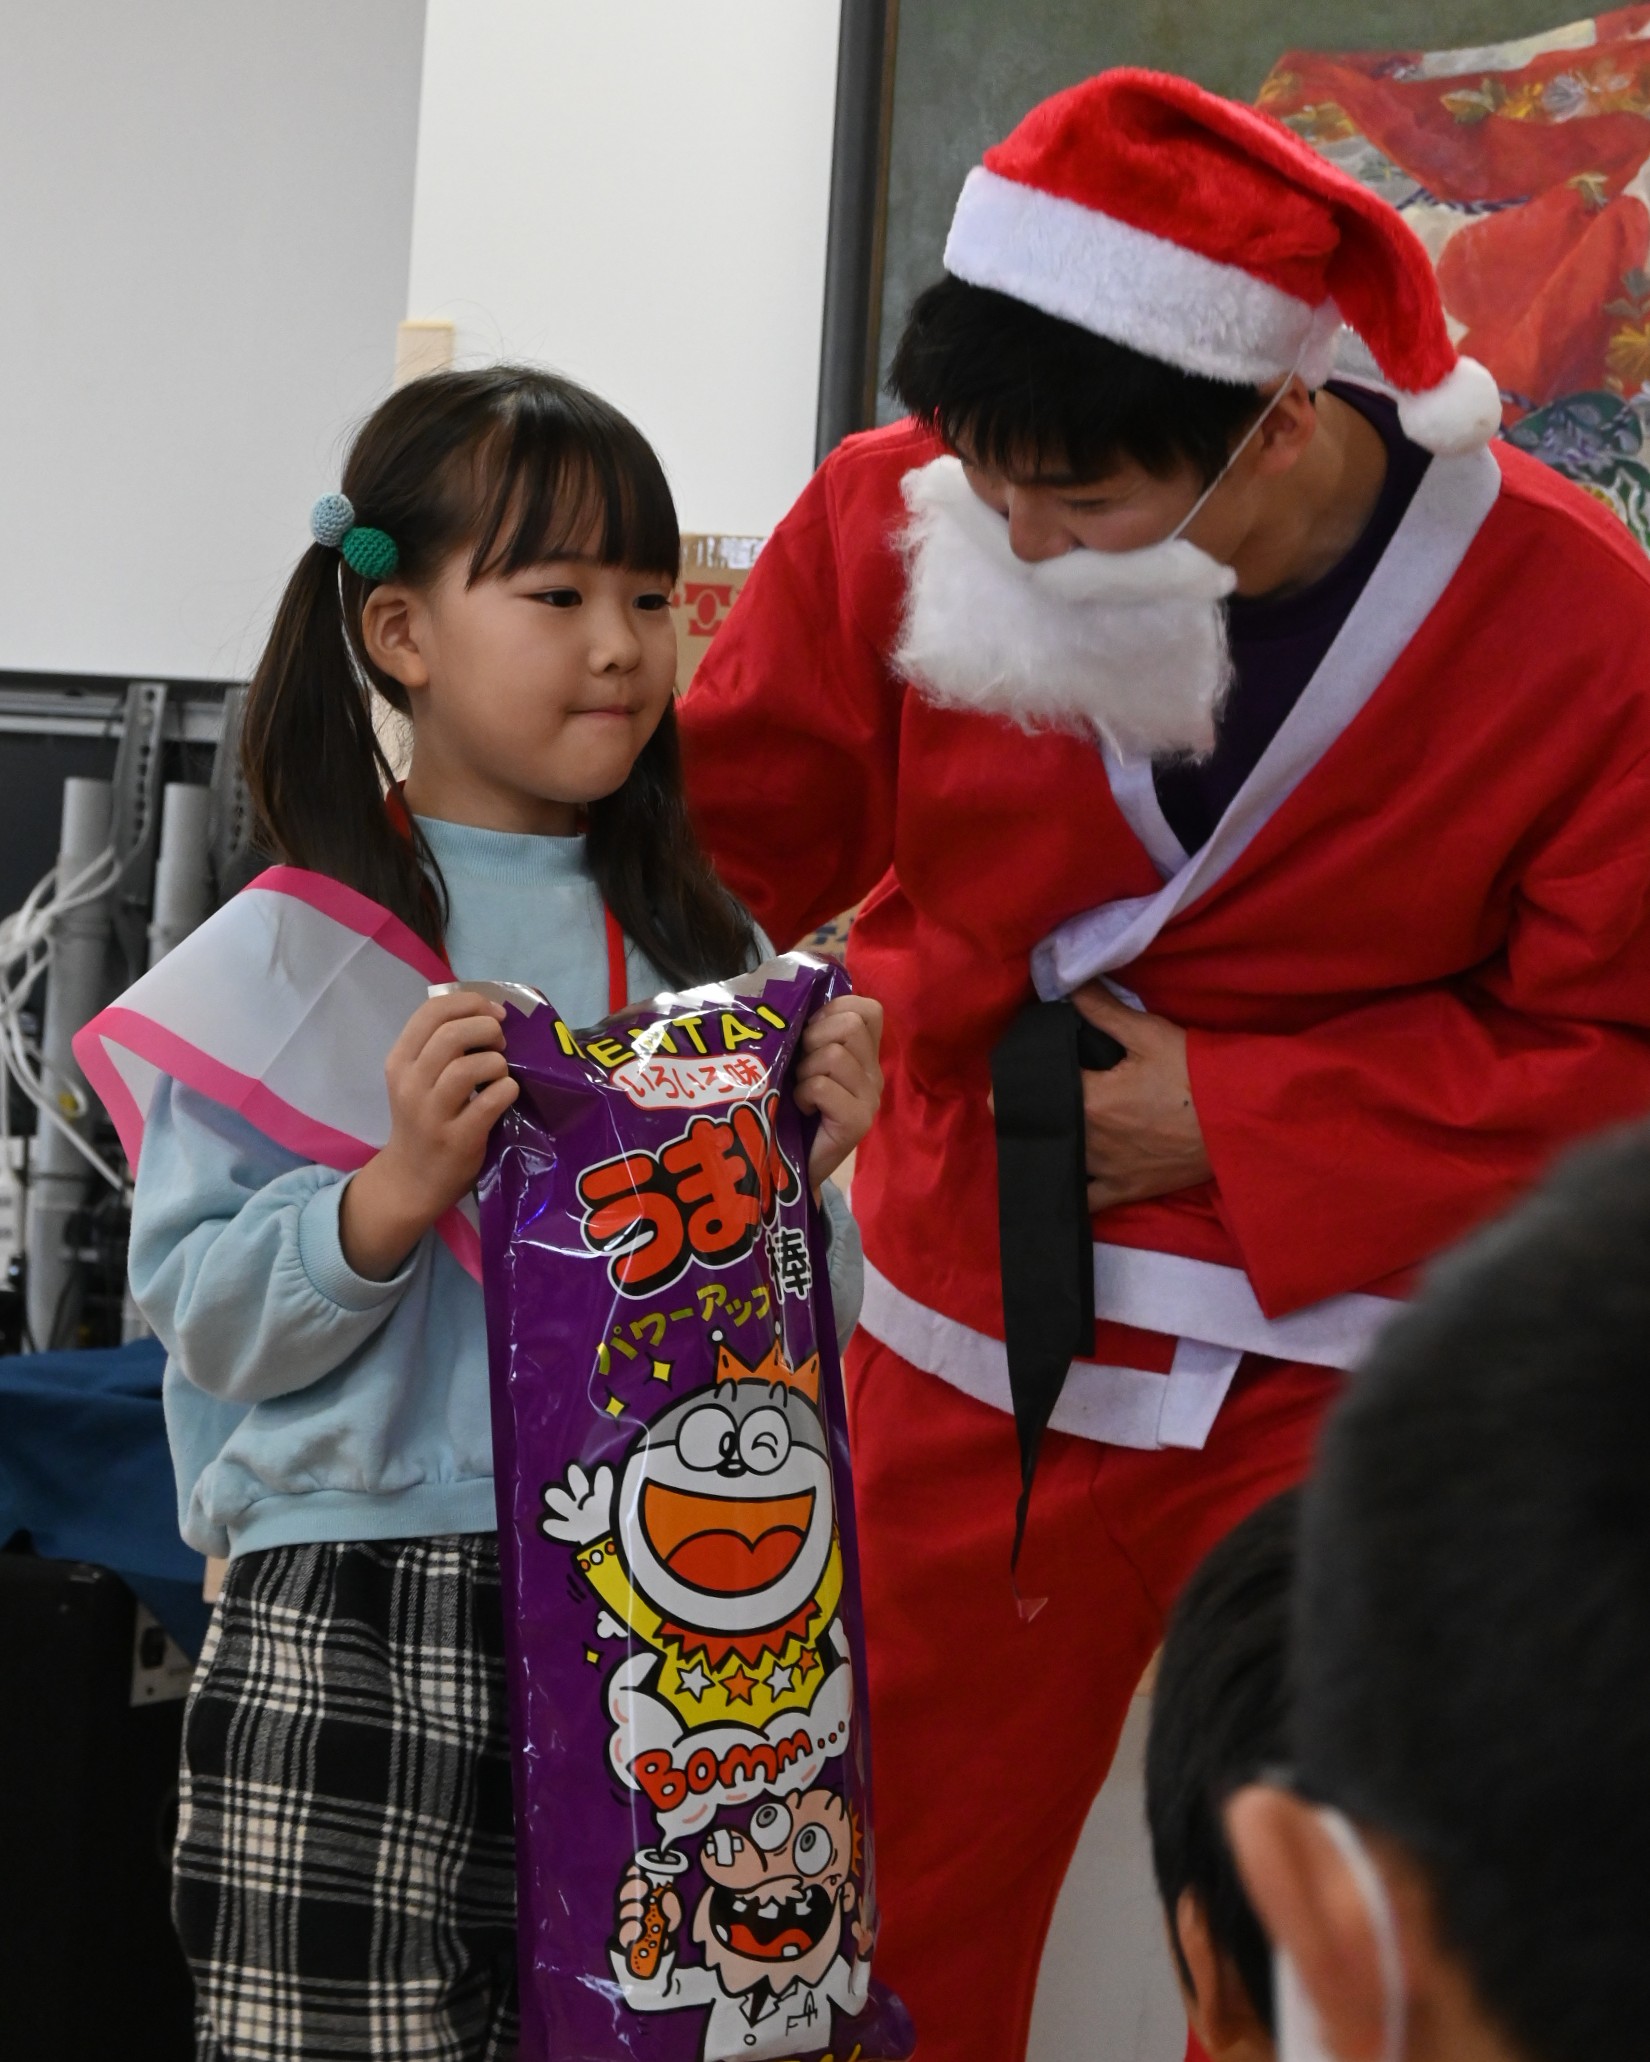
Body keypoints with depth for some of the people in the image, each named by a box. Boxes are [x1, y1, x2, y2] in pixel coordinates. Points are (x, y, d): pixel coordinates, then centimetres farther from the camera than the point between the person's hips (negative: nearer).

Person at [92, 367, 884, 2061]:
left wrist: (808, 1168, -4)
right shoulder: (287, 955, -2)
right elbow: (204, 1314, -8)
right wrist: (409, 1184, -20)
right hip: (352, 1620, -3)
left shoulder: (704, 953, 9)